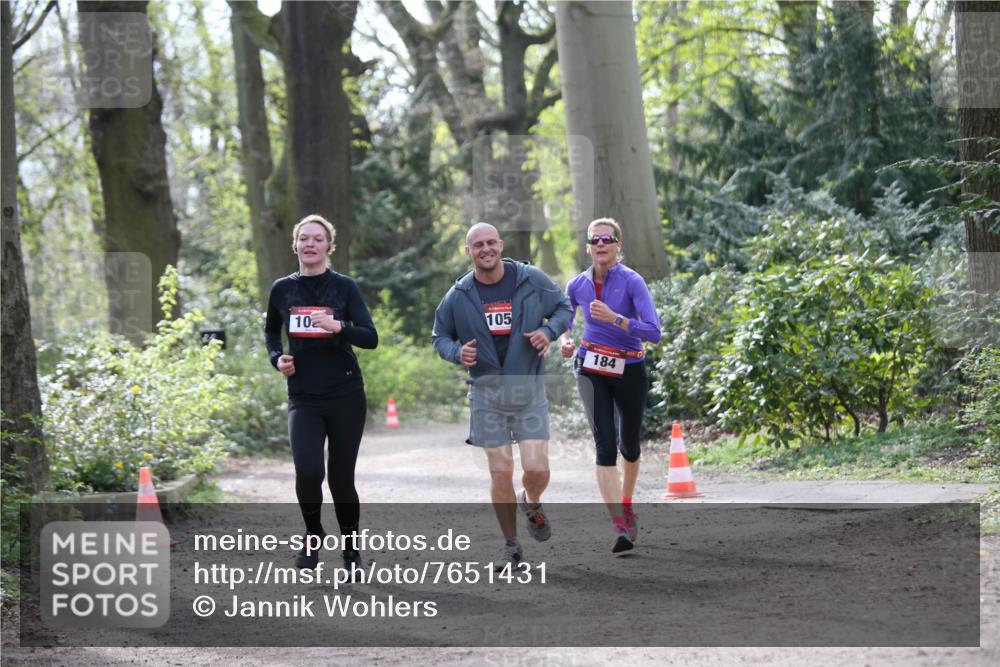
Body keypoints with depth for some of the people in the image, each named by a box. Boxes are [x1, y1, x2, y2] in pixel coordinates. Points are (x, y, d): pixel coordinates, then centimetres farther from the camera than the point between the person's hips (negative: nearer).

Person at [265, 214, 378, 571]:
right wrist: (277, 358, 5)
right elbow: (271, 330, 24)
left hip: (346, 397, -1)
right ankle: (313, 533, 10)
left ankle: (351, 550, 23)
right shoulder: (282, 289, 5)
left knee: (341, 477, 2)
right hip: (303, 398, 1)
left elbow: (370, 337, -9)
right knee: (308, 471, -19)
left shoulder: (343, 287, -2)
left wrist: (338, 327, -26)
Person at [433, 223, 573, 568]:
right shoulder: (458, 295, -1)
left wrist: (549, 331, -9)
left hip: (529, 391, 0)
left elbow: (563, 307, 11)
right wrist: (457, 352, -10)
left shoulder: (532, 280, -3)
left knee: (537, 469, -9)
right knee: (501, 473, -1)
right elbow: (440, 336, 12)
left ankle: (531, 503, 28)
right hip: (486, 393, 0)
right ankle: (511, 545, 17)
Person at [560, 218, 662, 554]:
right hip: (592, 372, 1)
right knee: (605, 445, -14)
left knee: (629, 445, 15)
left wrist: (614, 318, -31)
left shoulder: (632, 282, -13)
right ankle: (619, 526, -20)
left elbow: (654, 331, -21)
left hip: (629, 372, -1)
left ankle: (626, 505, 43)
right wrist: (565, 340, -1)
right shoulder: (578, 285, -1)